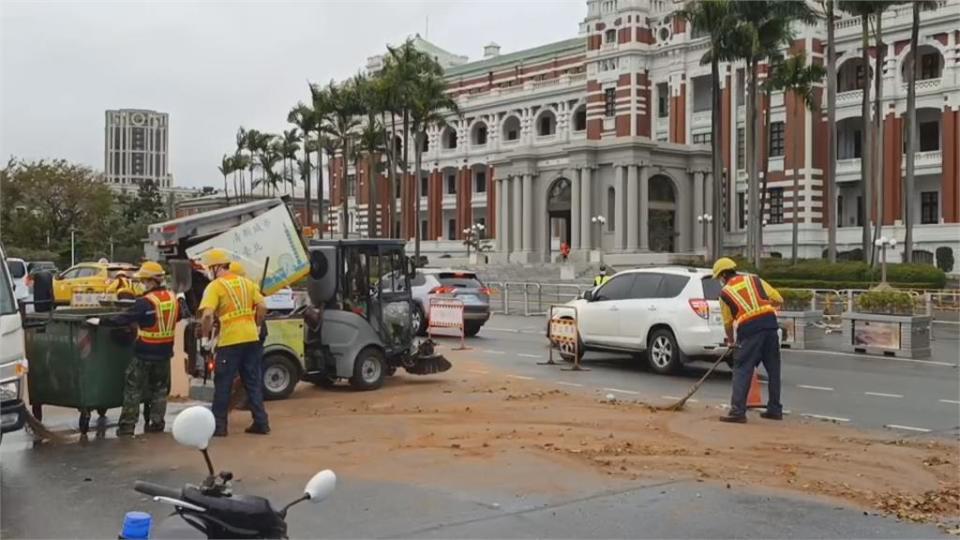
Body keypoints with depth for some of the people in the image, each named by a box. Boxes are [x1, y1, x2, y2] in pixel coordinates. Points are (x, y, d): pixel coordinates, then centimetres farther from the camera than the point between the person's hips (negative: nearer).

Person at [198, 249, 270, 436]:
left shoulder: (215, 286, -5)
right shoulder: (246, 282, 12)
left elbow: (207, 315, -17)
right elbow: (262, 307, 7)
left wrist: (205, 334, -3)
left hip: (230, 340, -5)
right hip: (251, 338, 5)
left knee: (223, 385, 6)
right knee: (254, 382, 13)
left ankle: (219, 426, 10)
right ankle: (261, 423, 13)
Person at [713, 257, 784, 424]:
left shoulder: (725, 292, 10)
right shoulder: (754, 280, 17)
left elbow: (727, 322, 15)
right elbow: (778, 299, 12)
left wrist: (730, 341, 30)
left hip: (748, 330, -4)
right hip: (770, 324, 4)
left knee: (742, 370, 1)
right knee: (773, 368, 15)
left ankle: (738, 411, -5)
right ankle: (775, 409, 22)